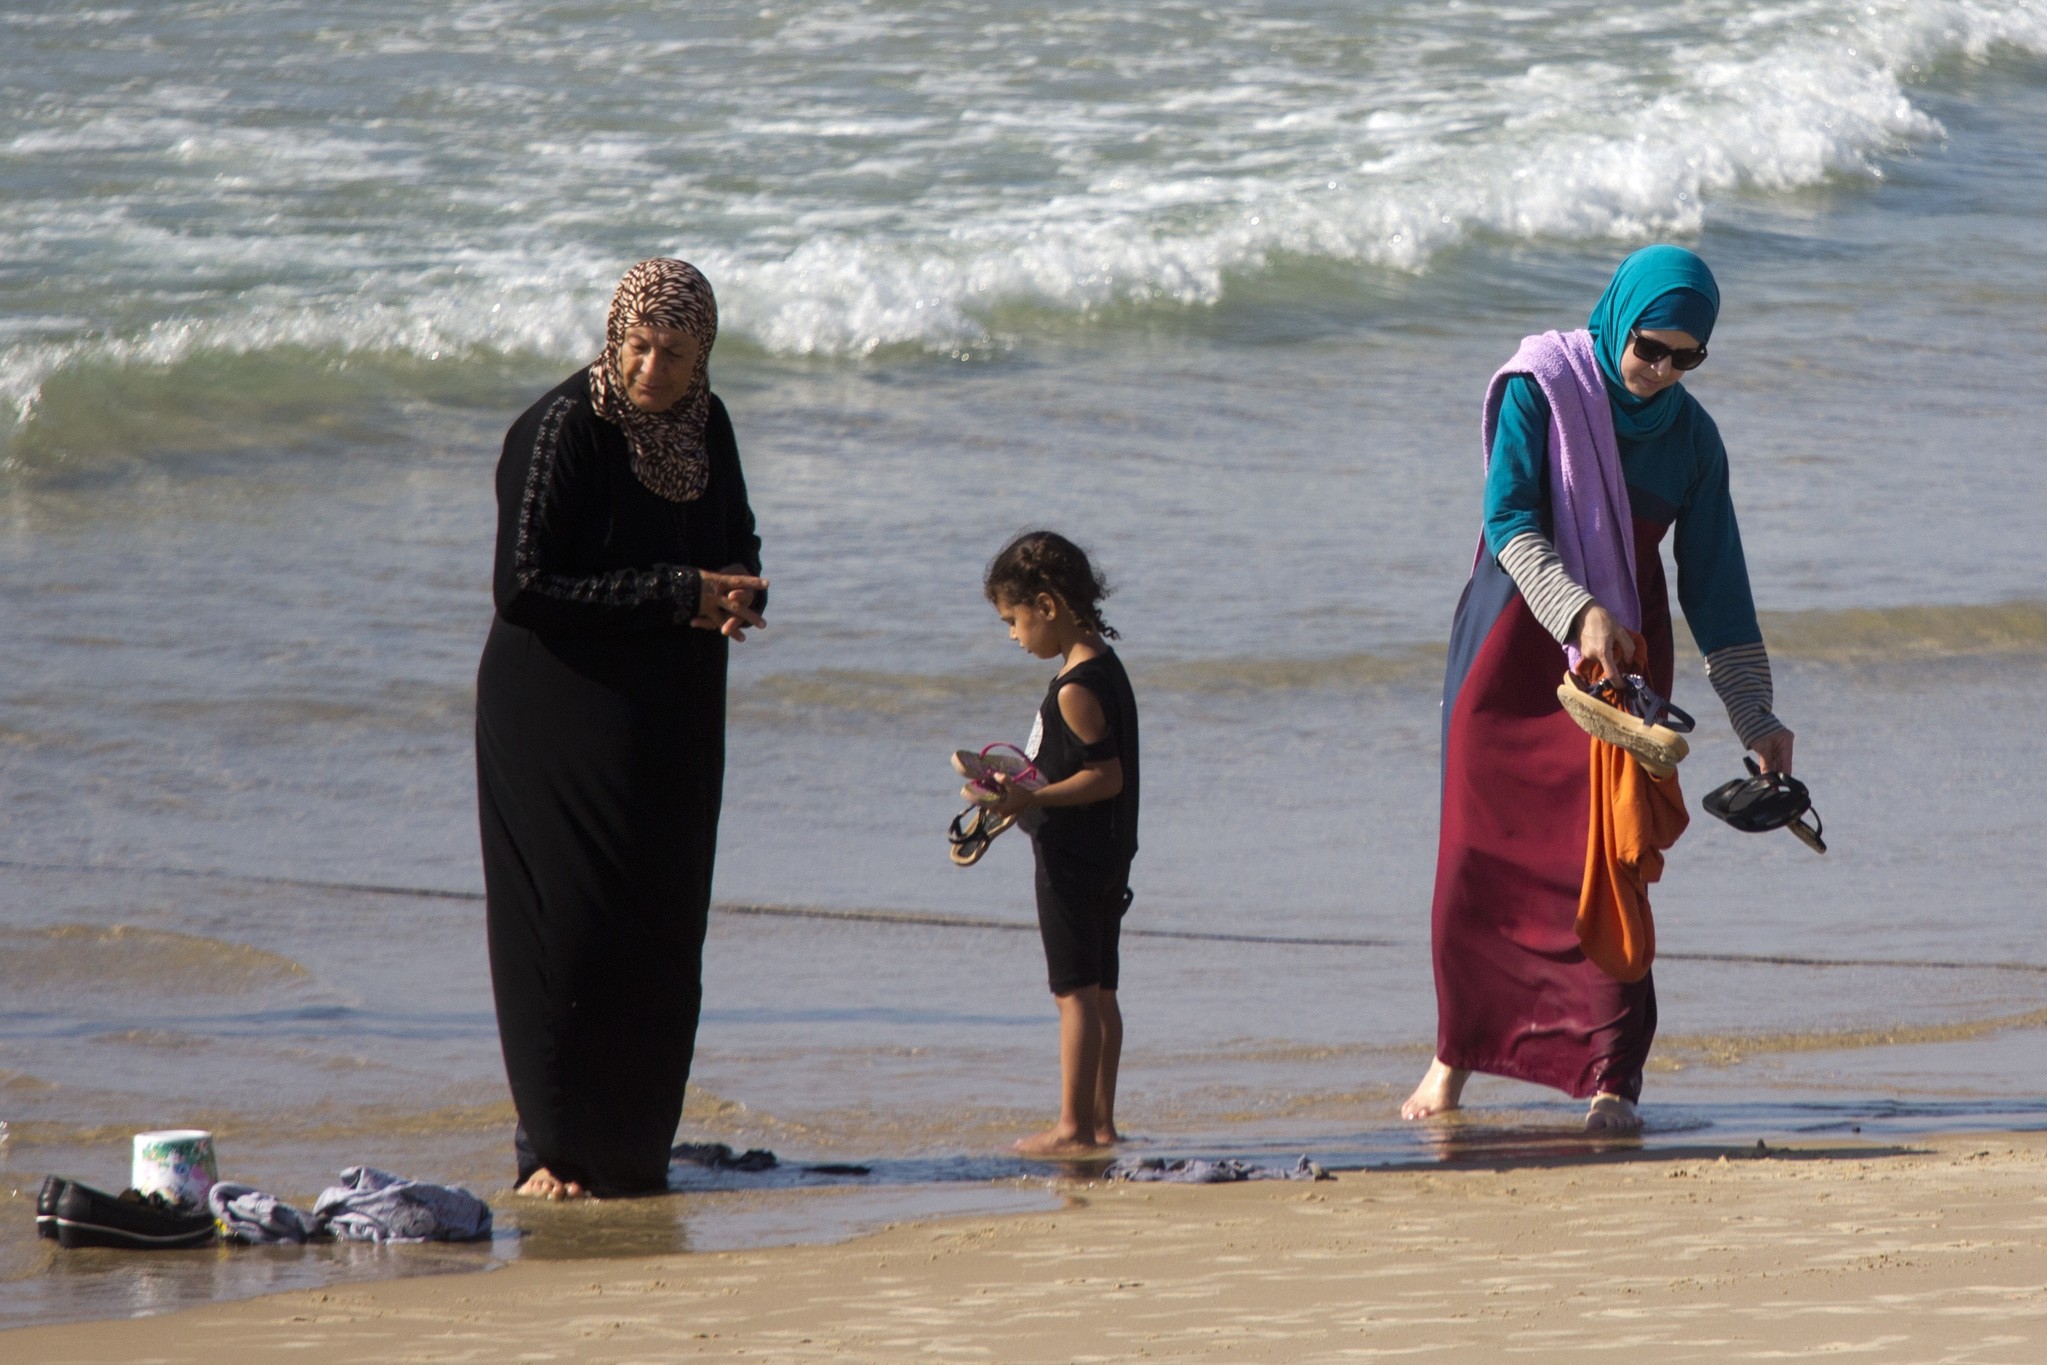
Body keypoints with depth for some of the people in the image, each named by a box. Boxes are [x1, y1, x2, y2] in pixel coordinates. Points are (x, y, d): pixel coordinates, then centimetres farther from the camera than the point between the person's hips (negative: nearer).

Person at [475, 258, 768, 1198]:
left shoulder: (705, 427, 5)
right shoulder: (563, 430, -16)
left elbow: (735, 547, 18)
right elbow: (524, 588, -20)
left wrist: (737, 599, -8)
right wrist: (677, 597, -21)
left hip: (670, 724, 6)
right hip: (563, 722, -6)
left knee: (662, 935, 6)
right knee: (571, 927, -8)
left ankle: (633, 1148, 14)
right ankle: (554, 1148, -2)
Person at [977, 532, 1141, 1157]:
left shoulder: (1074, 690, -20)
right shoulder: (1105, 667, 10)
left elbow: (1107, 776, -23)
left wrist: (1031, 798, -24)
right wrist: (1028, 784, 21)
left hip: (1070, 858, -10)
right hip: (1108, 857, 10)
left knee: (1075, 991, -7)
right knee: (1098, 990, 12)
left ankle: (1073, 1126, -6)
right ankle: (1100, 1119, 16)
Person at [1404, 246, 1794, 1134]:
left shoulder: (1690, 436, 2)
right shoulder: (1539, 392, -8)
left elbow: (1713, 583, 5)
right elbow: (1509, 521, -16)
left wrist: (1754, 713, 1)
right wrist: (1577, 612, -31)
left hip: (1624, 660, 2)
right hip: (1513, 652, -1)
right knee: (1479, 853, 2)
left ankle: (1611, 1079, -9)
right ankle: (1456, 1052, 20)